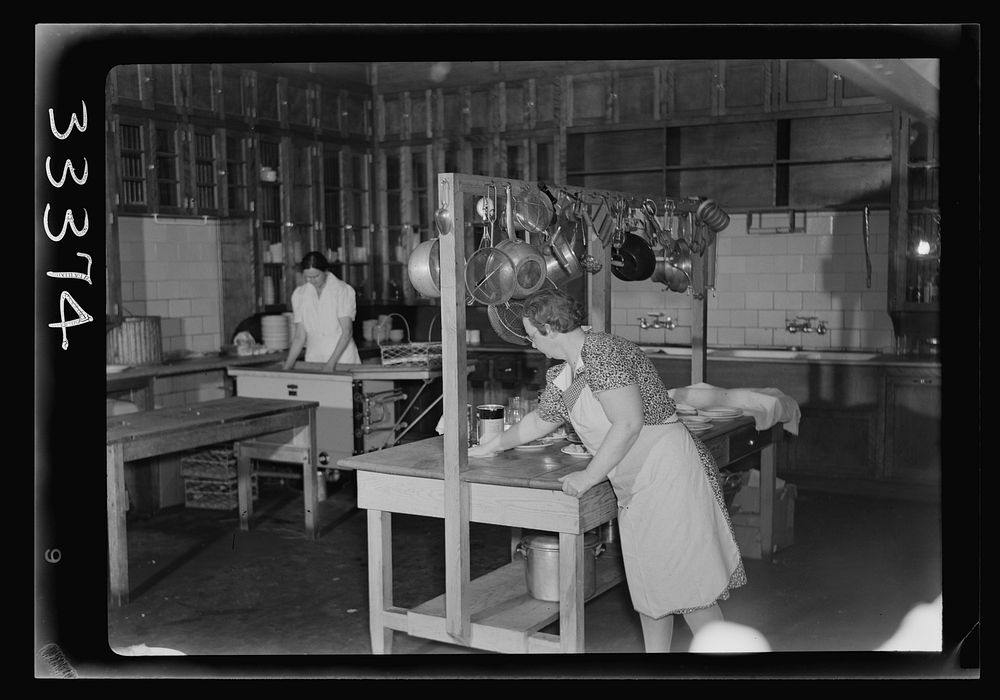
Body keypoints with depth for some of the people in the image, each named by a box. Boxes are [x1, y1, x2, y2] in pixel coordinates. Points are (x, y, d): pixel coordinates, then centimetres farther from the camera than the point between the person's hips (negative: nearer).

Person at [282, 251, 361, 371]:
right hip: (313, 359, 3)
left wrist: (332, 362, -18)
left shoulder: (343, 290, -5)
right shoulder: (299, 294, 6)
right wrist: (287, 366, -2)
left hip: (342, 358, -3)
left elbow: (347, 331, -10)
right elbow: (300, 336, 7)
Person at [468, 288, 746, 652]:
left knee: (685, 582, -5)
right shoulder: (561, 375, 11)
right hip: (636, 486, 10)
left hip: (671, 473, -10)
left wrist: (588, 476, -18)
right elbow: (540, 419, 29)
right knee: (648, 580, 16)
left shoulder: (602, 352, -18)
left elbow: (628, 423, -25)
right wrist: (491, 446, 37)